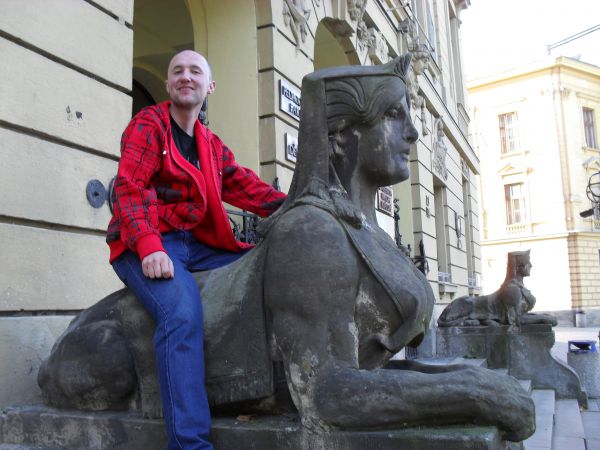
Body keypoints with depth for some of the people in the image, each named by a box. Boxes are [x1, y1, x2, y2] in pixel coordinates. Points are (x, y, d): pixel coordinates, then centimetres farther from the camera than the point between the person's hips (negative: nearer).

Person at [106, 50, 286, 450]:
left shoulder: (212, 144, 21)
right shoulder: (148, 125, 2)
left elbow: (242, 184, 7)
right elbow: (130, 188, -11)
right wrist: (149, 246, -26)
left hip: (197, 245, 7)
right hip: (146, 245, -6)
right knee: (182, 311, -33)